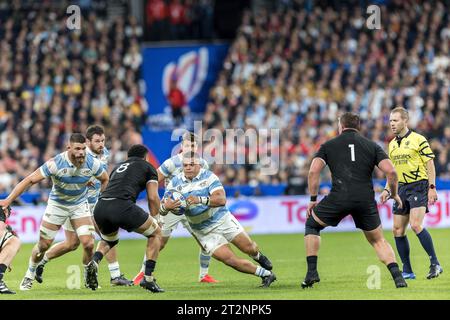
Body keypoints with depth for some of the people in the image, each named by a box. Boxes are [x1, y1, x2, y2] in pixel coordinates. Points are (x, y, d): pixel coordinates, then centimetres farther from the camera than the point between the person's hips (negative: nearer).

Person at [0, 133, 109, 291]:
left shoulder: (92, 164, -19)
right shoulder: (55, 164, -28)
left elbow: (105, 180, 4)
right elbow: (30, 180, -23)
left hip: (80, 205, 1)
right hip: (57, 205, -1)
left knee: (89, 244, -14)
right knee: (43, 245, 3)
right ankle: (29, 275, 30)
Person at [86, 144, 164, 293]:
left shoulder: (118, 168, 35)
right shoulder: (148, 167, 20)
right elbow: (153, 198, 11)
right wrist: (156, 220, 24)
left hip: (100, 208, 5)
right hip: (122, 206, -5)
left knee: (108, 240, 35)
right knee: (156, 233, 18)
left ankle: (94, 262, 2)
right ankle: (148, 278, 8)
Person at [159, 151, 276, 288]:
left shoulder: (208, 177, -14)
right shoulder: (175, 183, -6)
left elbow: (221, 199, -29)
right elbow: (161, 209, -8)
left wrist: (199, 199, -44)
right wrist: (166, 207, -34)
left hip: (223, 220, -1)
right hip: (204, 232, 1)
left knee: (249, 248, 6)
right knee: (230, 260, -10)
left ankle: (258, 256, 44)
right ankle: (266, 274, 5)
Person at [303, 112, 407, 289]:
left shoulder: (328, 145, 14)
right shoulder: (372, 146, 16)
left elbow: (314, 171, 1)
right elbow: (391, 171, 3)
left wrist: (313, 199, 10)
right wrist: (394, 194, 19)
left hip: (339, 197, -2)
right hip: (366, 200, 2)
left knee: (311, 224, 23)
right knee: (378, 240, 21)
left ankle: (312, 272, 11)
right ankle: (397, 275, 0)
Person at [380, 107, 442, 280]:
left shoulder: (418, 140, -8)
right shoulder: (392, 144, 14)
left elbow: (430, 164, -8)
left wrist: (432, 188, -14)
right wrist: (387, 190, 12)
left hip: (419, 186, -7)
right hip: (402, 188, 7)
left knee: (416, 225, -22)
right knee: (398, 230, 2)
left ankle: (435, 264, -14)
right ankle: (407, 271, 9)